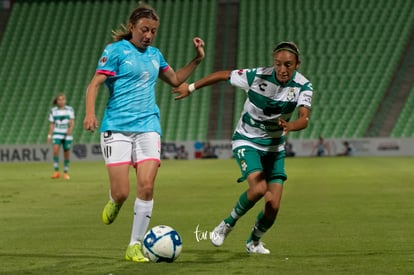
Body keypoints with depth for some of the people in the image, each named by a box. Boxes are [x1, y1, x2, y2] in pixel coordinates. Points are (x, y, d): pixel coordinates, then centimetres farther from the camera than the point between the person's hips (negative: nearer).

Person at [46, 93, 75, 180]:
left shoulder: (70, 109, 3)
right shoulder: (53, 111, 6)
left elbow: (72, 121, -5)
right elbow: (51, 124, 9)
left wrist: (70, 128, -24)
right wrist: (49, 136, 3)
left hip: (67, 135, 0)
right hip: (57, 134, 0)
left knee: (67, 154, 2)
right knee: (55, 150, -22)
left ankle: (65, 173, 16)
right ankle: (56, 172, -21)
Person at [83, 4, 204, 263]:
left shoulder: (154, 54, 15)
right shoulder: (116, 50, -2)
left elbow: (175, 79, 29)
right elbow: (95, 84, -9)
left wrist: (197, 59, 16)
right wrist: (90, 113, -25)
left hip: (148, 127, 4)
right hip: (117, 127, -4)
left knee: (147, 186, -11)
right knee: (122, 193, -10)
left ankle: (135, 246, -1)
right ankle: (114, 203, 29)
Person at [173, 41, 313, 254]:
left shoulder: (303, 86, -15)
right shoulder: (257, 76, -21)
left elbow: (304, 118, -29)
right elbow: (223, 75, -7)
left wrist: (290, 126, -51)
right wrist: (191, 88, 0)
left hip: (274, 146, 3)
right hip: (246, 141, -3)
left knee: (273, 205, -5)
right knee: (259, 188, -28)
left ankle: (254, 242, 25)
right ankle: (228, 224, -1)